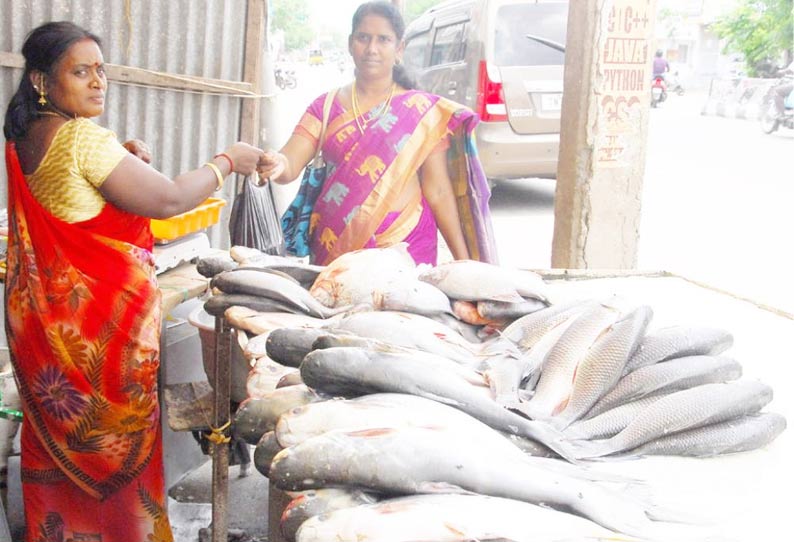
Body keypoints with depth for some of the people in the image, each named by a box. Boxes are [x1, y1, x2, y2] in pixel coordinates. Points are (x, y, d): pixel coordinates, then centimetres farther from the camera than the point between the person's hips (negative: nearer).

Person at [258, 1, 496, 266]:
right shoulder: (326, 107, 6)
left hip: (405, 244, -2)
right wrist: (276, 165, -29)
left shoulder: (423, 111, 0)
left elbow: (438, 191, 0)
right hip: (336, 246, 2)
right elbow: (290, 165, -6)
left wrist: (463, 261, -2)